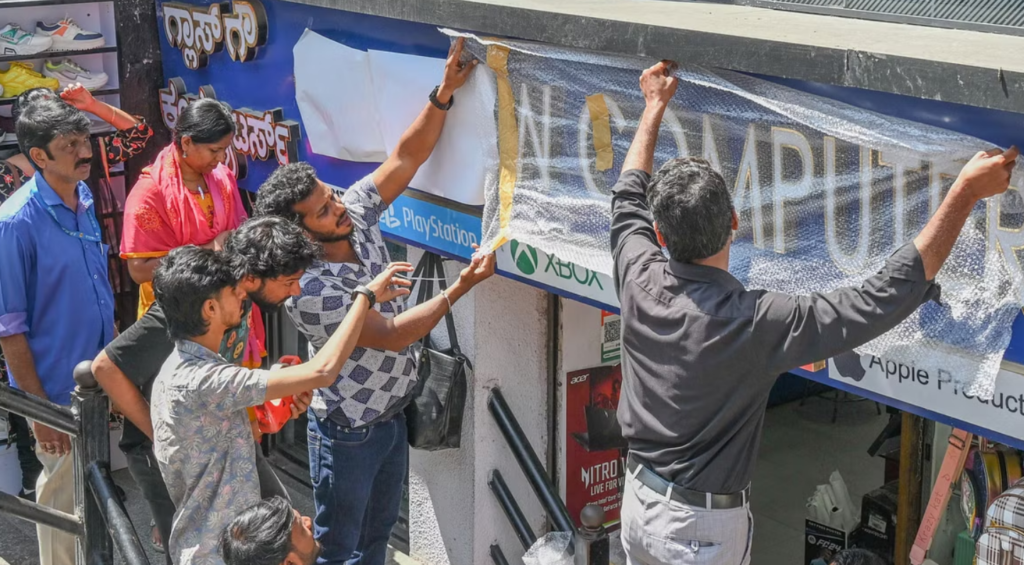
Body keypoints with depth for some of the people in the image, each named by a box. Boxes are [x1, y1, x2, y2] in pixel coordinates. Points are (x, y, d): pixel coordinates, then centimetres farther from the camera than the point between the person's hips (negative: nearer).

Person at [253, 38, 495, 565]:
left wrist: (443, 93, -24)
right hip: (348, 432, -7)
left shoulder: (356, 214, -9)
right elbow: (391, 336, -29)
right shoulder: (307, 290, -29)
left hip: (392, 414, 7)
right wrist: (459, 289, -32)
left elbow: (405, 158, -10)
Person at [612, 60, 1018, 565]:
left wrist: (655, 106, 22)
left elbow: (629, 197, 9)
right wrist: (965, 193, -22)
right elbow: (886, 298, -27)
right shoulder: (755, 323, -30)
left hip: (638, 499, 6)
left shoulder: (640, 281, -13)